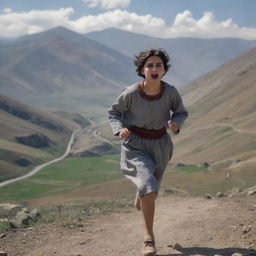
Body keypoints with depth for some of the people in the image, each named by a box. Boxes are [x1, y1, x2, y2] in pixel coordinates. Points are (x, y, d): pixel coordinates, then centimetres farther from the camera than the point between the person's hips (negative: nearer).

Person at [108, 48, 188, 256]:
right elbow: (114, 112, -2)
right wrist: (120, 129, -20)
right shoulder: (131, 93, -19)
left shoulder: (170, 92, -15)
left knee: (151, 187, 23)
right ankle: (149, 238, -6)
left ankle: (140, 198, 64)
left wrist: (176, 124, -18)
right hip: (135, 144, -3)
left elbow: (181, 112, 3)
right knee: (149, 188, -22)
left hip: (161, 145, 4)